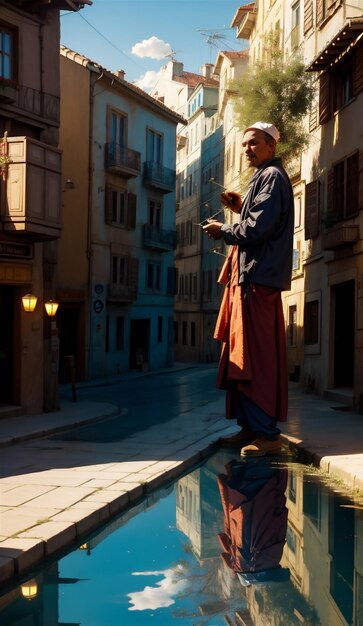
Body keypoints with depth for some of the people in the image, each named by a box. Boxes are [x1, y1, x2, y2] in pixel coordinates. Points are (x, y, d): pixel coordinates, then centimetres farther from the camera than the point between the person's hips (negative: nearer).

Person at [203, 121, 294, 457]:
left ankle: (268, 433, -9)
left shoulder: (272, 176, -8)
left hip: (258, 278, -11)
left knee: (257, 356, -11)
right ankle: (249, 426, 14)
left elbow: (258, 229, -18)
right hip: (249, 276, 11)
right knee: (241, 354, 10)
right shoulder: (265, 177, 24)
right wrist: (240, 208, 13)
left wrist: (223, 231, -4)